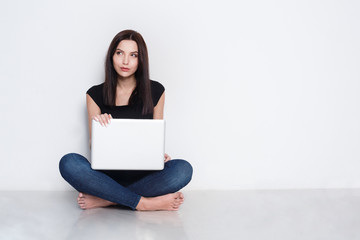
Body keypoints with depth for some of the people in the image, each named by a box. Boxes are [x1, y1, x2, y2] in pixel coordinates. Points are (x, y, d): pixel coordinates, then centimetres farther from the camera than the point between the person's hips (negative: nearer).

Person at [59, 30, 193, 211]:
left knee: (183, 169, -30)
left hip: (143, 175, 0)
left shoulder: (155, 91, 7)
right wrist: (98, 126, -16)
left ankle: (104, 199, -26)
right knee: (68, 163, -30)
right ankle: (144, 203, -28)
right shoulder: (95, 95, 6)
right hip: (108, 174, 0)